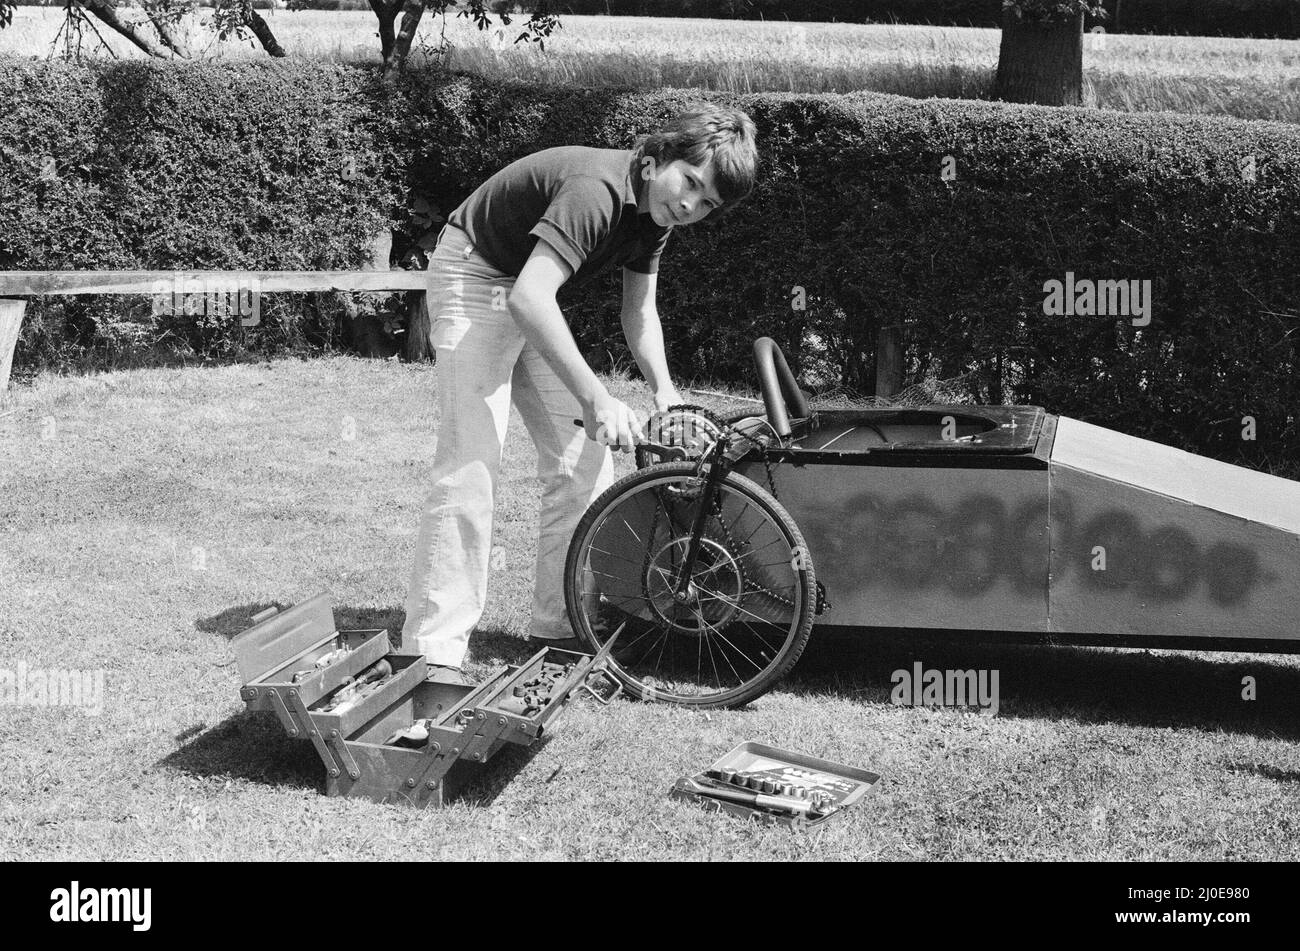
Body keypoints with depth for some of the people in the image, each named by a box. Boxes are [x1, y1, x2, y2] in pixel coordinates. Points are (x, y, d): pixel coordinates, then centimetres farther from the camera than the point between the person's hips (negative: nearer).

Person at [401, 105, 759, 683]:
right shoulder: (598, 190, -32)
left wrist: (664, 390, -10)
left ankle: (559, 625, 12)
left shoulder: (653, 213, -4)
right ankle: (432, 651, -18)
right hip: (475, 279, -9)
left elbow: (639, 309, 6)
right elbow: (529, 298, -43)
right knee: (472, 466, -18)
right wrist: (595, 398, -45)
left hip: (530, 296, 9)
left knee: (585, 460, 3)